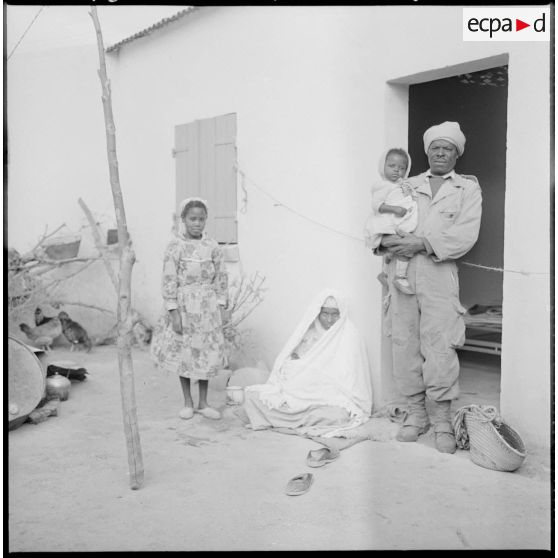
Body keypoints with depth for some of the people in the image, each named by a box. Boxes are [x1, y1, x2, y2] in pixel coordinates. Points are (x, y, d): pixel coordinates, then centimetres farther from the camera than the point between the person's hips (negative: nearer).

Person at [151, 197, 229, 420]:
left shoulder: (212, 246, 1)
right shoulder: (175, 246, -8)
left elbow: (220, 278, 6)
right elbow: (169, 281, -10)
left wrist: (221, 306, 2)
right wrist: (173, 312, -13)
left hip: (208, 307, 3)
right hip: (184, 307, -2)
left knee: (207, 353, 7)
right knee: (184, 353, 8)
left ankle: (203, 403, 22)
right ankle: (188, 402, 24)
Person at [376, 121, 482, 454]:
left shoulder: (468, 188, 12)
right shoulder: (407, 186, 20)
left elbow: (465, 236, -3)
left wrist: (422, 244, -14)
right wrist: (386, 240, -9)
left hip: (438, 273, -3)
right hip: (400, 271, 3)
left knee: (440, 345, -7)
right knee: (405, 342, 3)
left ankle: (443, 422, 4)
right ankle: (416, 413, 16)